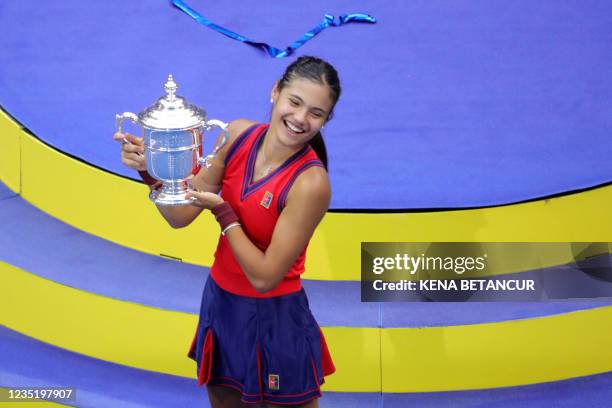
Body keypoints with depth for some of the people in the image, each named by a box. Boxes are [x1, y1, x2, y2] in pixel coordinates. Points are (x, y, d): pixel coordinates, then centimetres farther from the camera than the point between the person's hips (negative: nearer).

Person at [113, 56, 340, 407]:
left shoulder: (310, 183, -25)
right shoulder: (239, 135, -8)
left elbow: (265, 277, -23)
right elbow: (180, 216, -3)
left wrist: (222, 210, -23)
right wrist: (150, 169, -18)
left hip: (274, 322, -6)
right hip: (220, 303, 6)